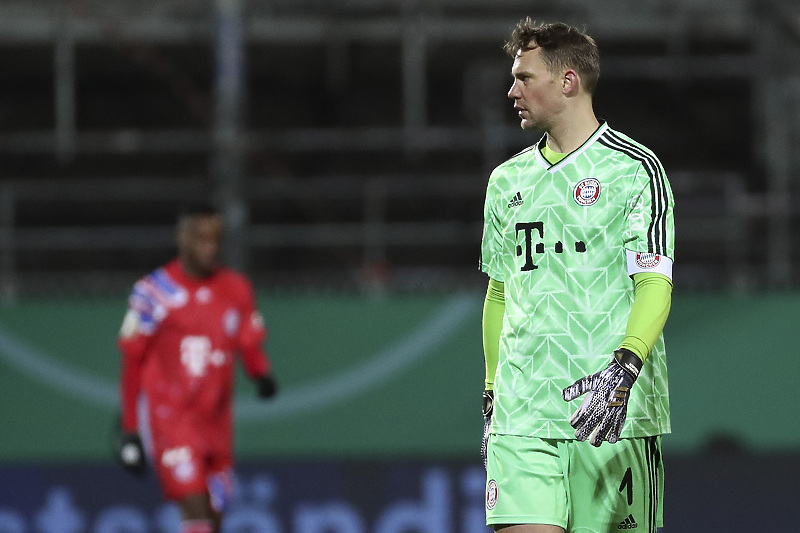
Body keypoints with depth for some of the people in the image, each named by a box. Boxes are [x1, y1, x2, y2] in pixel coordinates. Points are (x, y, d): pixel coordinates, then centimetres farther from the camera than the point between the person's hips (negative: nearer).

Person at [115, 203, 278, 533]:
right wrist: (129, 428, -1)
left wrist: (263, 375, -11)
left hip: (216, 425, 5)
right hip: (169, 418, -5)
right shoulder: (154, 292, -5)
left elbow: (251, 345, 14)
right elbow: (132, 361, 0)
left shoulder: (235, 290, 8)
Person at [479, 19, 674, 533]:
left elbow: (654, 285, -10)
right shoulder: (507, 180, 15)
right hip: (522, 413, 4)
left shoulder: (635, 169, -2)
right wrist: (492, 395, 19)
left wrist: (624, 369, -24)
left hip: (614, 414, -4)